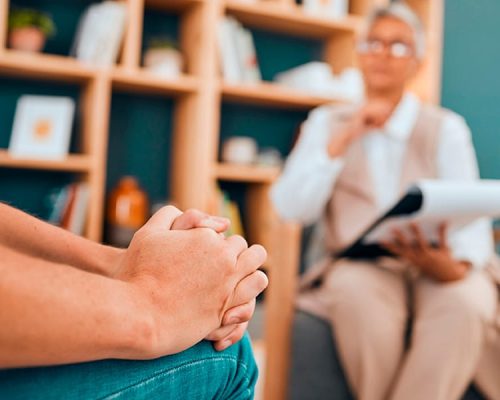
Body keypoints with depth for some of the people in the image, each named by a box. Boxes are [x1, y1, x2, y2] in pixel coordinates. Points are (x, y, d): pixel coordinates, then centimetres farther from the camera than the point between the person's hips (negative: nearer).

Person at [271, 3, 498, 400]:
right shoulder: (327, 122, 9)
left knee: (463, 302, -32)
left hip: (433, 269, 1)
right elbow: (290, 210, -2)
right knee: (359, 293, -34)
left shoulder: (446, 128, 6)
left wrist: (455, 266, -25)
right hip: (357, 267, 0)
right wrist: (342, 141, -10)